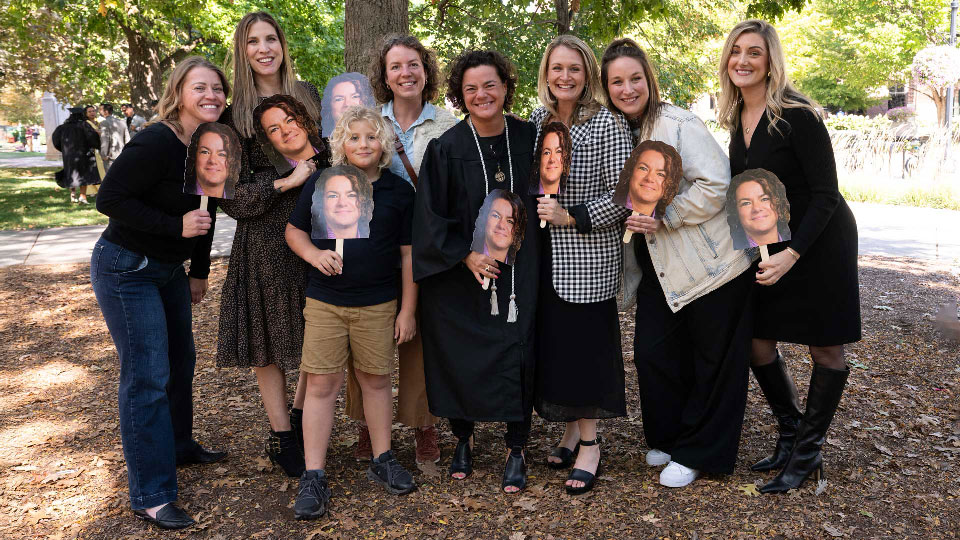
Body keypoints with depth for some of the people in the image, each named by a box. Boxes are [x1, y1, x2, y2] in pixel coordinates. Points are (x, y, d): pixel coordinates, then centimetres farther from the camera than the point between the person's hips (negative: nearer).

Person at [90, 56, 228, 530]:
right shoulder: (157, 143, -22)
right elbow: (110, 199, -22)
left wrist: (200, 272, 16)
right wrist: (176, 225, -27)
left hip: (169, 269, 8)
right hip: (125, 268, -8)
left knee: (181, 361, 19)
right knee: (147, 376, -8)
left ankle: (179, 446, 41)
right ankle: (150, 496, 1)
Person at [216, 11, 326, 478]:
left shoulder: (308, 96, 9)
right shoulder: (234, 114, -1)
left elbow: (328, 155, 17)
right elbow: (232, 194, -7)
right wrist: (288, 180, -15)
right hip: (264, 236, -3)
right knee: (268, 335, 5)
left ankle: (301, 417, 26)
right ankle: (281, 438, 19)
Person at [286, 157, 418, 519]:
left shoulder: (399, 191, 2)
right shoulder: (320, 183, 2)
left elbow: (408, 255, 4)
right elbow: (294, 230, 10)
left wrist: (408, 310, 2)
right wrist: (313, 254, -12)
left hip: (378, 306, 0)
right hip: (324, 303, 0)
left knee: (376, 380, 10)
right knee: (321, 384, -1)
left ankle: (382, 461, 28)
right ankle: (313, 476, 8)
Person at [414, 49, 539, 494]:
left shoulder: (529, 138, -1)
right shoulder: (446, 148, -8)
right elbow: (429, 215, -7)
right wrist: (465, 255, -16)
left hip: (518, 272, 1)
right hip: (461, 274, -1)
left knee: (517, 354, 1)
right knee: (461, 359, 7)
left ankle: (516, 449, 18)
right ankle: (463, 439, 31)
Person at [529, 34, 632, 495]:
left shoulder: (605, 125, -10)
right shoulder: (537, 120, 8)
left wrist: (571, 217, -18)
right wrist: (532, 209, 5)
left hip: (589, 256, -6)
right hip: (544, 254, 6)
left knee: (587, 342, 0)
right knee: (552, 341, 10)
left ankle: (589, 442, 15)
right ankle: (572, 427, 28)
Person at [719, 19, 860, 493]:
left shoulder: (796, 115, -19)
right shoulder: (737, 119, 2)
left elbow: (825, 193, -20)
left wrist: (792, 254, -26)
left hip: (819, 242, -7)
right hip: (770, 245, 7)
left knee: (825, 347, 4)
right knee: (756, 341, 6)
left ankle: (807, 453, 16)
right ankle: (791, 433, 25)